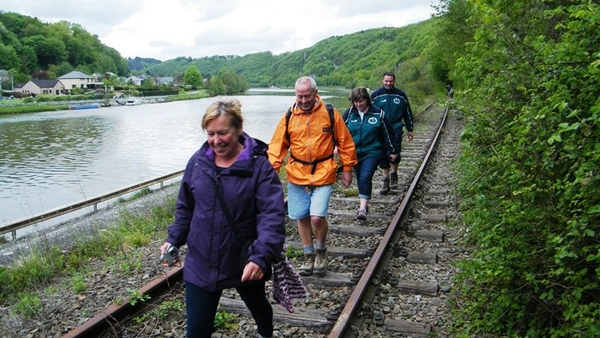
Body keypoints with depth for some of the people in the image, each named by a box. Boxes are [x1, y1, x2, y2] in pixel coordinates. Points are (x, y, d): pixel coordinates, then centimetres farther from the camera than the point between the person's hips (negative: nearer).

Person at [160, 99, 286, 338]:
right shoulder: (198, 161, -3)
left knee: (257, 304, 27)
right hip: (201, 263, 3)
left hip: (246, 263, -2)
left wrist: (261, 257, -37)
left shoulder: (259, 165, -18)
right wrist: (174, 239, 4)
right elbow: (185, 206, 10)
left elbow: (272, 215, -26)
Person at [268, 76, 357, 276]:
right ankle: (309, 255, 31)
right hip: (296, 175, 3)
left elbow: (345, 143, 3)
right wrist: (271, 169, -10)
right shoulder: (289, 117, 1)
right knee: (302, 218, 10)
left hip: (323, 174, -3)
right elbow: (277, 146, 1)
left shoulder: (330, 114, -3)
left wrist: (347, 169, 3)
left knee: (317, 217, -14)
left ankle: (321, 249, 17)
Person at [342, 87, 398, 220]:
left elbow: (388, 132, 2)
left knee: (365, 178, -17)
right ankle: (364, 204, 28)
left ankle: (362, 208, -17)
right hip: (354, 153, 4)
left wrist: (392, 150, 7)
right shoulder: (349, 113, -1)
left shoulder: (378, 113, -6)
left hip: (372, 152, -4)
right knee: (360, 179, 12)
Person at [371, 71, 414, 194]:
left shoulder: (401, 95, 7)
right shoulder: (376, 95, 4)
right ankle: (386, 181, 16)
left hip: (395, 128, -1)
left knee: (394, 154, -15)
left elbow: (408, 113, 14)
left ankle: (394, 174, 11)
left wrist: (410, 129, 14)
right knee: (383, 156, 5)